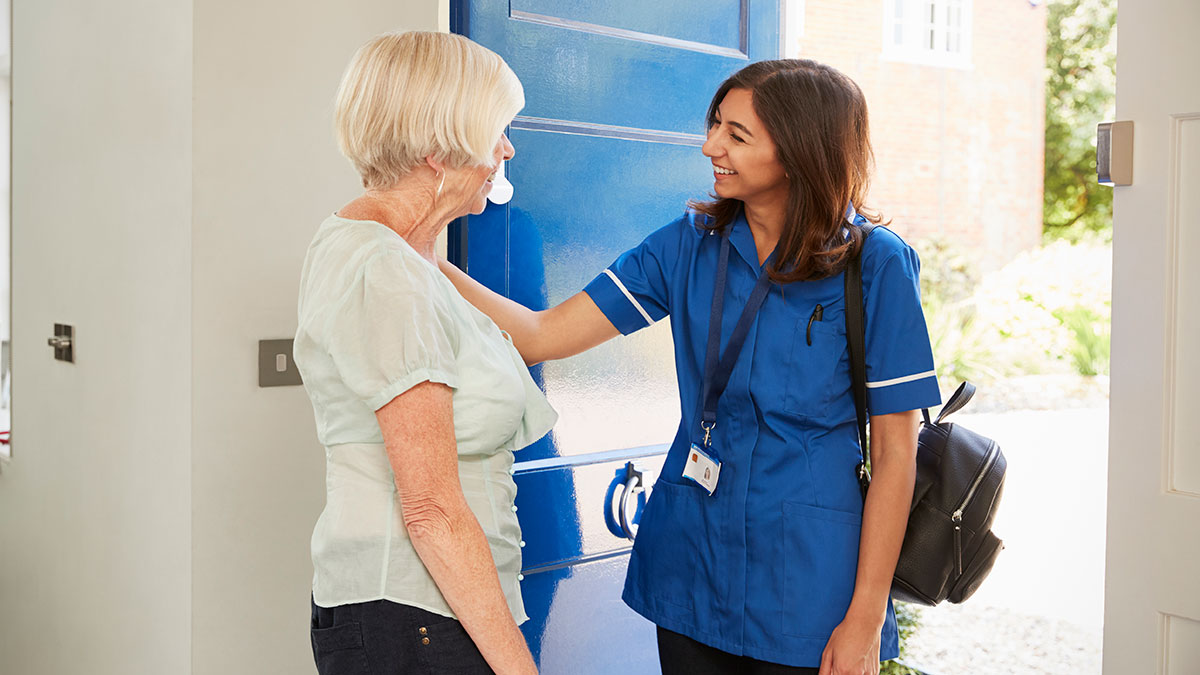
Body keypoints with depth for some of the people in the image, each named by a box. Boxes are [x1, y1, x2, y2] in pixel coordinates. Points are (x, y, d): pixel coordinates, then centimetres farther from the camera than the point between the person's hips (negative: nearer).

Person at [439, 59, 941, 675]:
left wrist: (865, 619, -10)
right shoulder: (690, 243, 0)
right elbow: (540, 336, -5)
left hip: (809, 587, -3)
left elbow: (894, 454, -9)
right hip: (691, 572, 4)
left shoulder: (875, 265, -11)